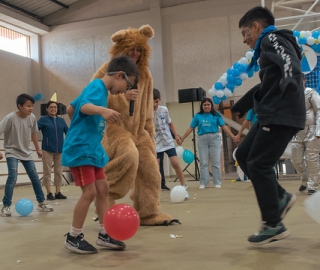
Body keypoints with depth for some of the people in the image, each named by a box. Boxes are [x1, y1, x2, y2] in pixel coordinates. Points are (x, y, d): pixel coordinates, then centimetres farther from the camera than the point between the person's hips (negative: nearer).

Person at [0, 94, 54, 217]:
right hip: (12, 152, -5)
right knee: (13, 176, -20)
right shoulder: (10, 118, -24)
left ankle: (41, 203, 20)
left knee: (35, 177, 6)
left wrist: (38, 149, 13)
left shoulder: (32, 117, -9)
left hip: (26, 152, 5)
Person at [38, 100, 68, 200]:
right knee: (47, 172, 2)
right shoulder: (43, 120, 0)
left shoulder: (61, 120, 11)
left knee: (59, 172, 7)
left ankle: (58, 193, 13)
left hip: (59, 149, 4)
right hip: (47, 149, -3)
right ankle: (49, 193, 8)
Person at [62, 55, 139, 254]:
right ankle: (73, 237, 4)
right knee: (90, 192, -11)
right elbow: (84, 106, -37)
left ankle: (104, 234, 18)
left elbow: (70, 109, 24)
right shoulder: (97, 87, -14)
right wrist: (101, 110, -56)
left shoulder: (100, 89, 16)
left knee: (103, 189, 10)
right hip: (80, 150, -10)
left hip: (92, 150, 10)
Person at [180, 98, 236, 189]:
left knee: (215, 162, 2)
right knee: (203, 163, 4)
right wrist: (182, 139, 4)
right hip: (202, 139, 1)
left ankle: (217, 183, 10)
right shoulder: (197, 116, 7)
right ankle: (203, 183, 10)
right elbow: (190, 128, 8)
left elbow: (224, 127, 2)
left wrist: (233, 136, -7)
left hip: (214, 139, -1)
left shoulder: (216, 115, 5)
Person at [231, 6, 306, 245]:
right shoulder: (269, 45, 26)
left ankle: (274, 225, 0)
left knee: (258, 165, -9)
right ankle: (281, 197, 15)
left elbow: (289, 62, -23)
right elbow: (268, 86, 35)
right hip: (273, 115, 10)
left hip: (281, 115, -10)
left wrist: (290, 82, -40)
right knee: (243, 155, 11)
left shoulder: (271, 38, -3)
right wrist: (239, 107, 40)